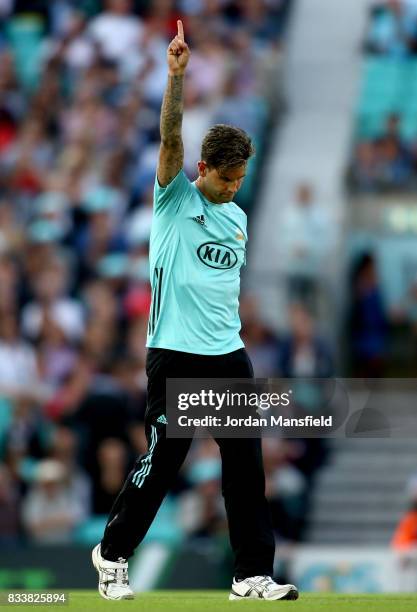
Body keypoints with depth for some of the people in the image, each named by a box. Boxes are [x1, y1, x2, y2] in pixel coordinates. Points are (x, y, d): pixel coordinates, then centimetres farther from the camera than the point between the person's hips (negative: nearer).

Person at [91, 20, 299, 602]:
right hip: (175, 357, -5)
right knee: (160, 463, -1)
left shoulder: (238, 218, 15)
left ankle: (253, 575, 4)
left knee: (246, 467, 1)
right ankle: (112, 553, 19)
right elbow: (170, 135, -16)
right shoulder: (175, 197, 0)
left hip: (229, 357, 5)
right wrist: (177, 73, -28)